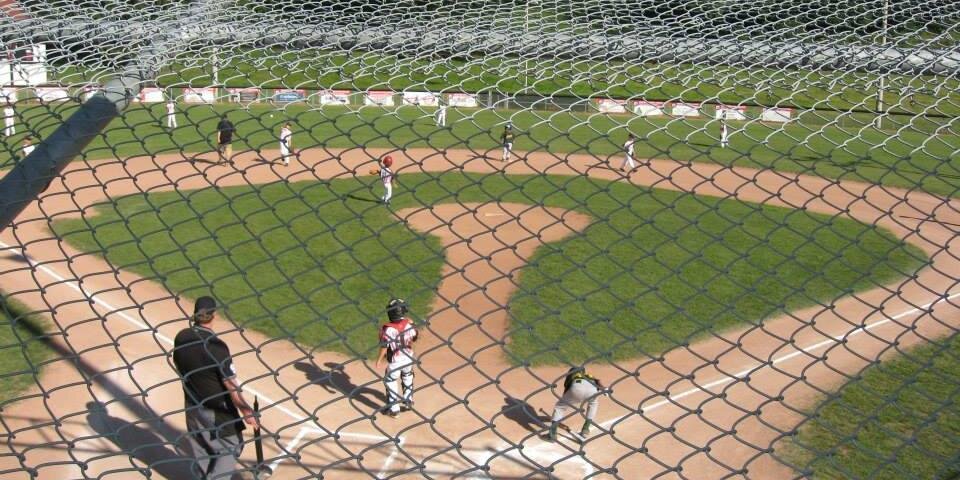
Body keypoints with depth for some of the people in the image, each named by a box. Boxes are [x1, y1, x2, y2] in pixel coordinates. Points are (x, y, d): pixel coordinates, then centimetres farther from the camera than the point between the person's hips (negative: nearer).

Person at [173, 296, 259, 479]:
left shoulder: (181, 338, -8)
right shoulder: (215, 346, -26)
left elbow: (179, 368, 8)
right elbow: (230, 385, -23)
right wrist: (246, 412, -16)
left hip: (193, 406, 6)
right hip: (218, 411, -6)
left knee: (201, 451, 20)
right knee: (232, 446, 10)